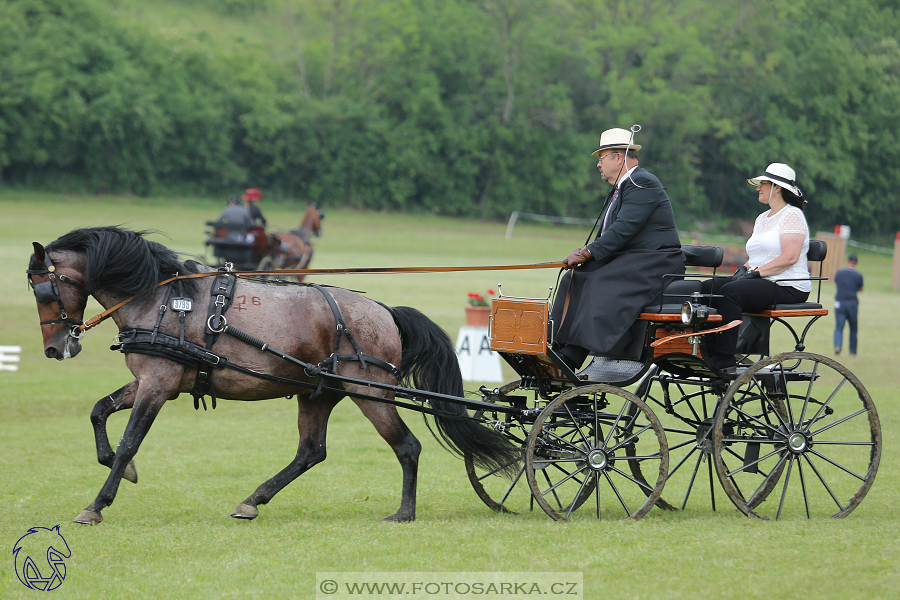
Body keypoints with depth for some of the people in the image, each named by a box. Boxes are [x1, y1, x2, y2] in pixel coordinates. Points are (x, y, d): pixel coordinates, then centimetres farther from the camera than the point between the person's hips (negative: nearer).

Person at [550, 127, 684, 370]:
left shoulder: (642, 183, -12)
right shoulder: (620, 188, 20)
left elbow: (625, 229, -22)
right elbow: (608, 234, 18)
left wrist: (590, 252, -22)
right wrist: (585, 253, 0)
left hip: (653, 265, -10)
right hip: (626, 260, 10)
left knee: (601, 285, -29)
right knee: (575, 279, -3)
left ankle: (570, 359, -34)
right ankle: (557, 348, -12)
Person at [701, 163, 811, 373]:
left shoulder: (792, 215, -5)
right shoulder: (762, 219, 23)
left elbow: (789, 257, -18)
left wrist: (756, 272, -19)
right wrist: (744, 268, 3)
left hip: (788, 288, -9)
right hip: (761, 284, 9)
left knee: (730, 292, -32)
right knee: (706, 288, -10)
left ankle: (724, 360, -34)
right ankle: (709, 354, -15)